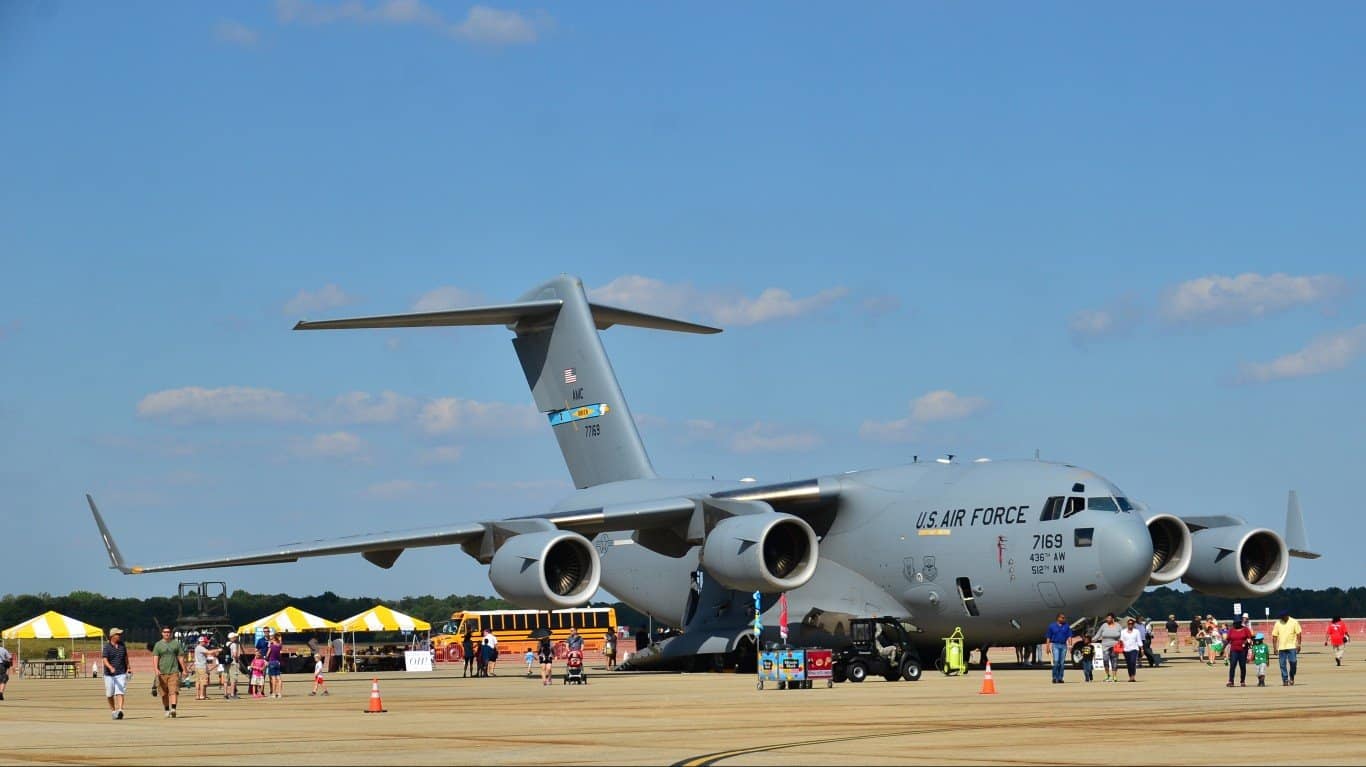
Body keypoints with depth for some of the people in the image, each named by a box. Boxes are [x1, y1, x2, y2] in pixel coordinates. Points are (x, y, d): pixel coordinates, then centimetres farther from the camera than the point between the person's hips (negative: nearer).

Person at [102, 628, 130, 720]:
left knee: (120, 693, -14)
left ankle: (119, 711, -26)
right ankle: (113, 710, 29)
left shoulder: (122, 645, 7)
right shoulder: (107, 647, -8)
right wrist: (110, 667, -37)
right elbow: (104, 660, -19)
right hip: (109, 674, -2)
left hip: (121, 674, 2)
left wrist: (127, 669, 22)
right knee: (110, 694, 9)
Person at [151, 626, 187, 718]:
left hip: (174, 671, -1)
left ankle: (173, 709, -24)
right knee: (164, 693, 6)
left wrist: (184, 670, 10)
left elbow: (180, 657, 12)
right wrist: (156, 669, -16)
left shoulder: (176, 643, 9)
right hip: (162, 672, 1)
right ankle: (166, 710, 19)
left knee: (174, 691, -15)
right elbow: (155, 658, -1)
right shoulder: (158, 645, 7)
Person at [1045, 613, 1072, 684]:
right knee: (1056, 661, -15)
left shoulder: (1066, 626, 9)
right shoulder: (1052, 626, 3)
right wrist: (1048, 647, -1)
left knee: (1062, 663, 3)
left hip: (1063, 645, 3)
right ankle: (1054, 678, -7)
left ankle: (1060, 678, 9)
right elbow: (1048, 637, 5)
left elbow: (1069, 636, 5)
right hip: (1055, 645, -3)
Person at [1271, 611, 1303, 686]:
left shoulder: (1294, 622, 0)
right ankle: (1285, 680, 6)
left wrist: (1298, 645, -7)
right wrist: (1275, 648, 1)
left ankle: (1291, 678, 13)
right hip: (1281, 648, 2)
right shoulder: (1277, 623, 5)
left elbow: (1298, 634, 1)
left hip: (1292, 647, -2)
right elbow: (1274, 636, 6)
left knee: (1293, 662, -8)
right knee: (1282, 664, 0)